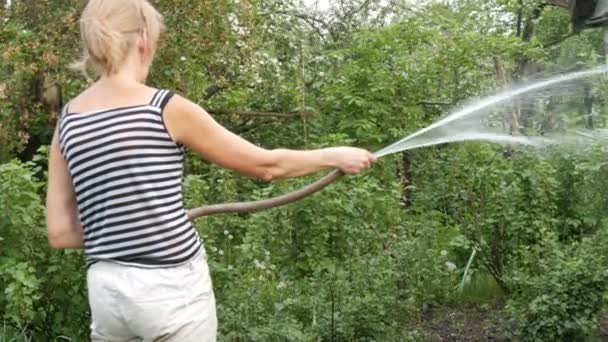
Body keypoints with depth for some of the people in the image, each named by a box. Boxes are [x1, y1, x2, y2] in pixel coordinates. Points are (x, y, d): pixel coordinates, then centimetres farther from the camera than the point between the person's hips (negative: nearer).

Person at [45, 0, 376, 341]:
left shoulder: (68, 121, 5)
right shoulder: (167, 108, -10)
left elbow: (60, 232, 5)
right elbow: (266, 165, -2)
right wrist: (336, 156, 12)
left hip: (107, 291, 5)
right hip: (172, 288, -5)